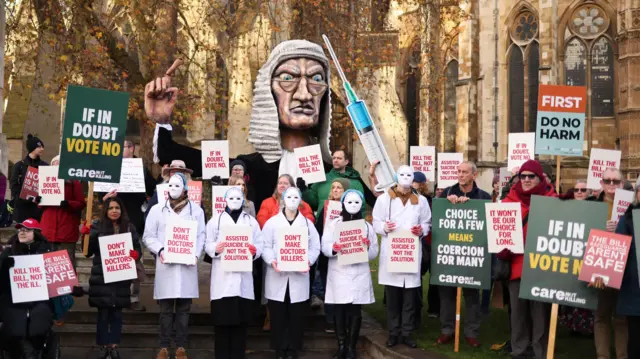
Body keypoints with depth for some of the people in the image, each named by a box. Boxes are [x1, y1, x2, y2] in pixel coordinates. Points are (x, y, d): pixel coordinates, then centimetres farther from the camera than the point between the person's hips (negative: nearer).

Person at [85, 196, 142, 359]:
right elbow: (88, 252, -3)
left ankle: (114, 346, 16)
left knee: (117, 312, 7)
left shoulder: (129, 227, 6)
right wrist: (85, 235, -18)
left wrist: (135, 254, -15)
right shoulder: (97, 227, 0)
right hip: (101, 277, -2)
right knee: (103, 312, 2)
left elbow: (137, 249, 8)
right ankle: (103, 346, 12)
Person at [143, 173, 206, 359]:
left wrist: (195, 254, -10)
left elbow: (201, 235, 6)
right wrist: (160, 250, -11)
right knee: (166, 309, 1)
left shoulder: (196, 210, 9)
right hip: (165, 264, 0)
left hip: (187, 264, 1)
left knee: (183, 309, 4)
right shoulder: (157, 209, 8)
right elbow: (148, 236, 6)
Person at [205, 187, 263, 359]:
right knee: (222, 321, -2)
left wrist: (254, 250, -14)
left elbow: (259, 245, 8)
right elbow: (208, 244, 1)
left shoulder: (251, 221, 15)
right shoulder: (216, 220, 8)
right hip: (222, 277, -2)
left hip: (243, 276, 2)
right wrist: (215, 249, -20)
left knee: (241, 321, 3)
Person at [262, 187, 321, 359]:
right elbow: (265, 246, -1)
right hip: (277, 276, -1)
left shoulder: (307, 223, 10)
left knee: (297, 316, 4)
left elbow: (315, 247, 5)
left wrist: (308, 261, -14)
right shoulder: (272, 222, 5)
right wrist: (271, 261, -19)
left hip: (299, 276, 1)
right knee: (278, 316, 3)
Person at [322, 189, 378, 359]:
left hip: (359, 274, 1)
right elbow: (325, 247, -2)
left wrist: (368, 247, -13)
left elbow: (374, 253, 9)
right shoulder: (333, 224, 7)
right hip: (339, 273, -1)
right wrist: (333, 249, -24)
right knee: (339, 310, -2)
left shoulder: (367, 226, 12)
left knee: (355, 311, 2)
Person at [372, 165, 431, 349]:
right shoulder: (385, 197, 6)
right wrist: (384, 227, -18)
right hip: (390, 251, -1)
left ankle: (406, 333, 11)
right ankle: (393, 333, 12)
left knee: (410, 297, 2)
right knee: (392, 297, 2)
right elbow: (376, 222, 2)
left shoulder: (421, 200, 13)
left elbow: (427, 223, 10)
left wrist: (421, 230, -11)